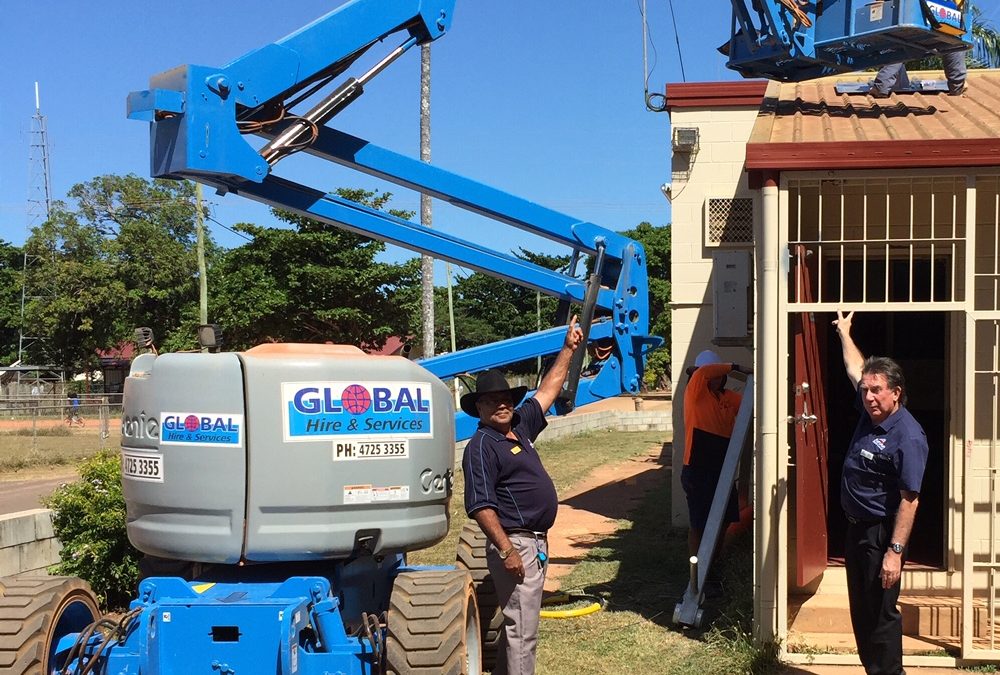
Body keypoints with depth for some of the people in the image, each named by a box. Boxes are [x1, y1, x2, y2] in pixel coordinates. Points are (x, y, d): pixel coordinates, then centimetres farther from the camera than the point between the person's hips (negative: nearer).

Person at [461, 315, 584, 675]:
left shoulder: (519, 427, 11)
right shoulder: (481, 446, -14)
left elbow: (548, 390, 22)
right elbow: (481, 506, -20)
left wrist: (568, 349, 22)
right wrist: (506, 551, -24)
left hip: (535, 541, 9)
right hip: (515, 543, -9)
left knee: (518, 621, 19)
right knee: (522, 628, -7)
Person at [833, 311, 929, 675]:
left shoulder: (908, 437, -21)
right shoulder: (871, 412, 3)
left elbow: (909, 499, -24)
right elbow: (855, 368, 22)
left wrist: (895, 551, -27)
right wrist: (844, 332, 35)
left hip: (880, 535, -9)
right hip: (856, 528, 9)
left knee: (880, 615, -3)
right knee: (861, 613, 15)